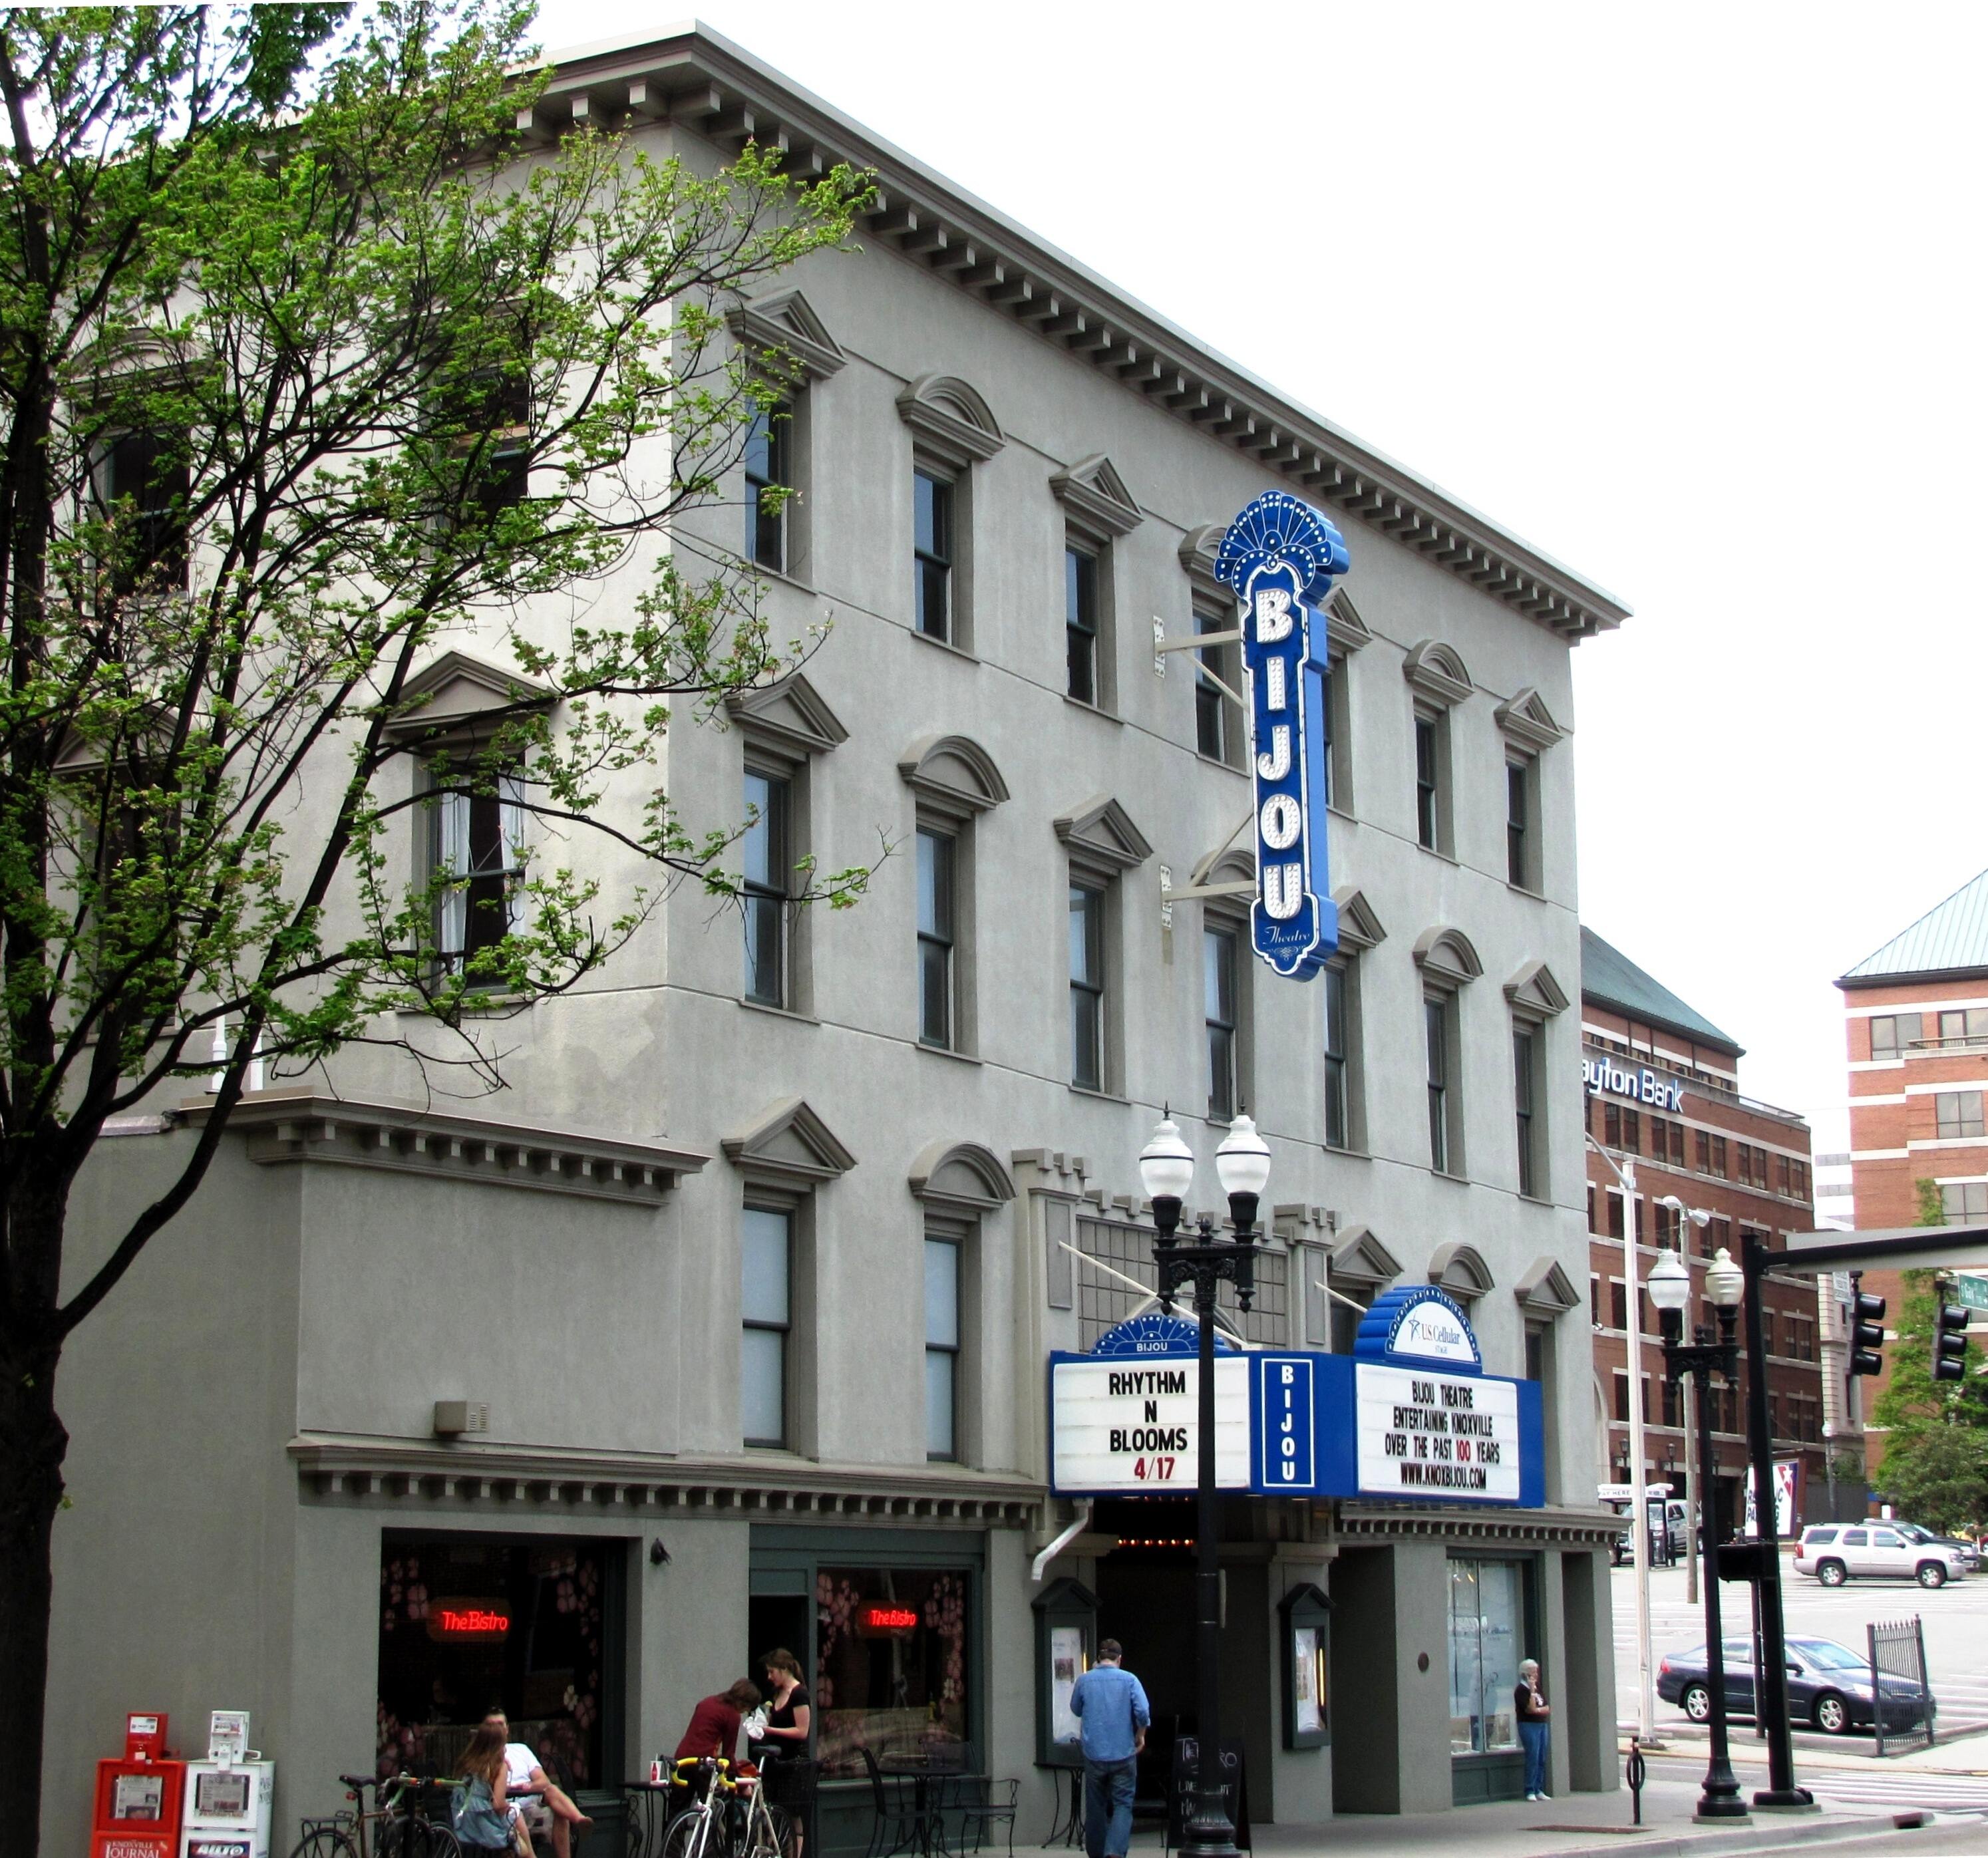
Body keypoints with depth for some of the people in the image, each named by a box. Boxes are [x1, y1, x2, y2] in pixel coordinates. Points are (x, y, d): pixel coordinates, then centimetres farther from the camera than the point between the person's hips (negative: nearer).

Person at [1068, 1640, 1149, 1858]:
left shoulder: (1084, 1680, 1)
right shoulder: (1129, 1680, -5)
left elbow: (1076, 1710, 18)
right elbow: (1143, 1712, -13)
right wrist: (1141, 1735, 5)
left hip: (1094, 1755, 2)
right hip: (1123, 1754, -2)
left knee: (1096, 1807, 13)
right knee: (1123, 1805, 1)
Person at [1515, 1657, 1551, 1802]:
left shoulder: (1538, 1688, 15)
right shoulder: (1521, 1690, -7)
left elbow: (1548, 1709, 10)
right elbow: (1530, 1709, -17)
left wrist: (1537, 1710, -8)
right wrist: (1532, 1691, -18)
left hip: (1542, 1725, 7)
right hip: (1529, 1725, -7)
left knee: (1542, 1759, 5)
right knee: (1533, 1759, -10)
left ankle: (1539, 1790, 10)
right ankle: (1530, 1791, -6)